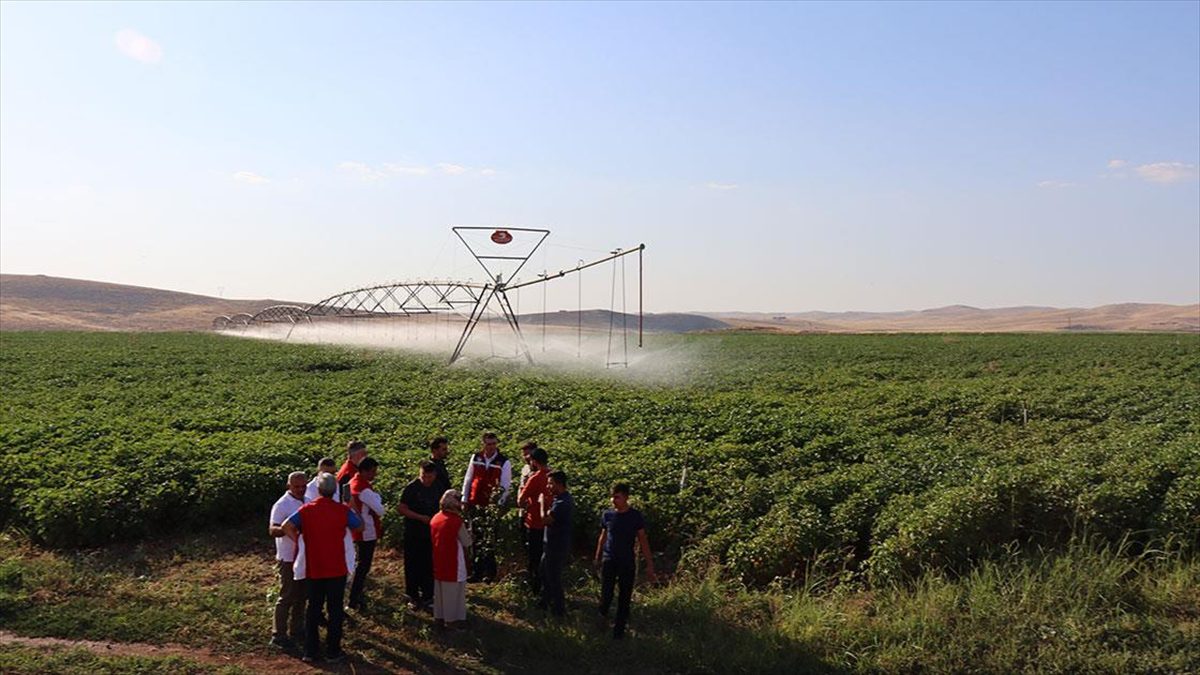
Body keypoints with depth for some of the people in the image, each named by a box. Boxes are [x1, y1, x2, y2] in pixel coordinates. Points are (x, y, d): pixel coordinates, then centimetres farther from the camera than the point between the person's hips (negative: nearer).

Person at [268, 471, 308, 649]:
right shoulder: (281, 505, -16)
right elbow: (272, 530, -26)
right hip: (288, 559, -7)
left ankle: (297, 630, 29)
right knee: (287, 597, 0)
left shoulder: (307, 502, 6)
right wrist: (286, 529, -44)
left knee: (301, 596, 16)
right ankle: (279, 635, 11)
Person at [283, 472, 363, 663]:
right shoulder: (343, 510, -8)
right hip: (337, 569, -2)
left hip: (313, 569, 2)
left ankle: (310, 651, 19)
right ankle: (333, 651, 13)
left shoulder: (306, 509, -4)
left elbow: (286, 526, -17)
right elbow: (360, 526, 5)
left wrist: (300, 540, -3)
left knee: (313, 609, 15)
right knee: (335, 610, 8)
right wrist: (351, 510, 19)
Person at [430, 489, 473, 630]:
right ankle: (453, 618, 14)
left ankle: (439, 616, 27)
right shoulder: (456, 521, -20)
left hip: (438, 561, 7)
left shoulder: (435, 518, 0)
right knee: (453, 590, 6)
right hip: (453, 563, -7)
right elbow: (467, 543, -10)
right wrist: (468, 535, 10)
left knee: (439, 589, 18)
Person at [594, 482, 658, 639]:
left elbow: (643, 541, -3)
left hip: (627, 563, -1)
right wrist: (597, 559, 15)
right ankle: (602, 618, 26)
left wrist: (650, 565, -6)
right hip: (609, 561, 1)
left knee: (624, 598, 4)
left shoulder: (635, 516, -7)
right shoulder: (607, 515, -2)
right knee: (606, 595, -4)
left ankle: (619, 629, 19)